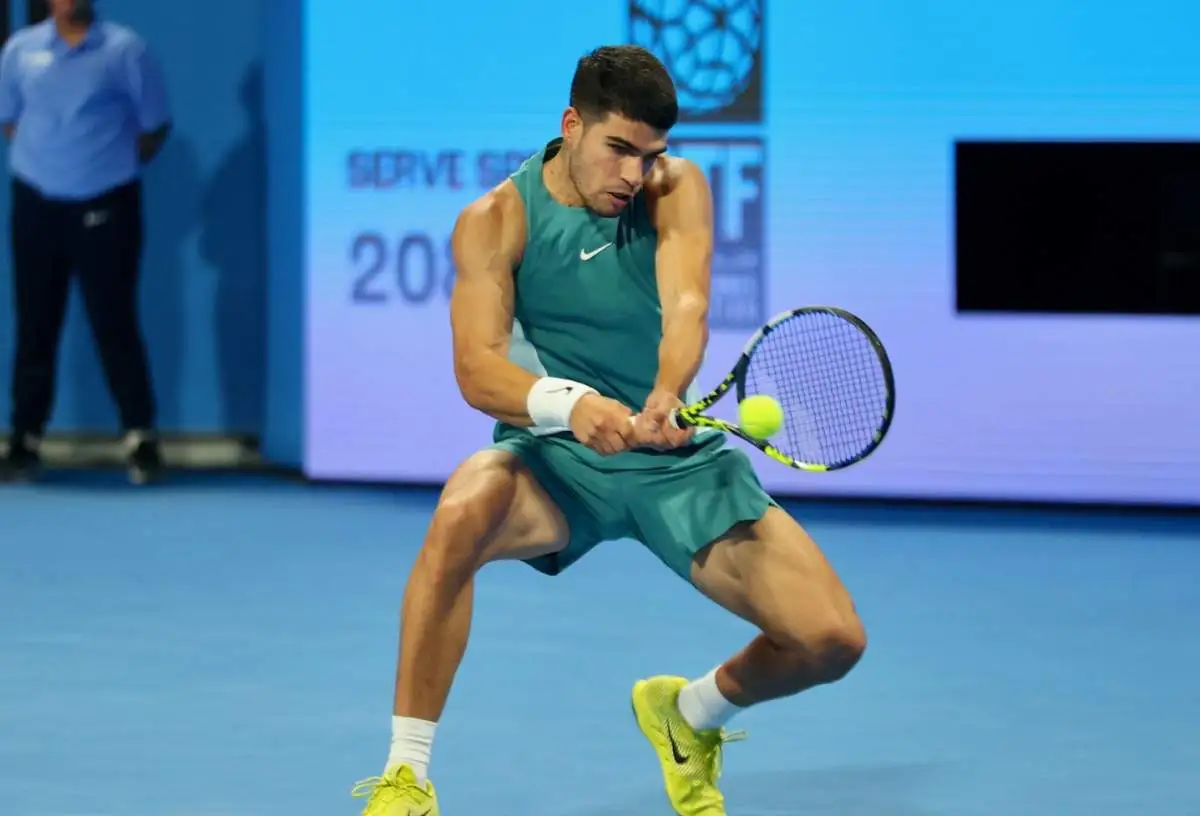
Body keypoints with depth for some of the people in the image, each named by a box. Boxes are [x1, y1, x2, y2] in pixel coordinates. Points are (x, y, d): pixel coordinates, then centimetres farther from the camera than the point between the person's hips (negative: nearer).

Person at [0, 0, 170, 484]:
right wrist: (45, 161, 8)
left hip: (105, 207, -3)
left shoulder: (124, 50, -4)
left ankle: (140, 435, 6)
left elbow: (155, 125, 3)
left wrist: (116, 165, 1)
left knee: (113, 322, -3)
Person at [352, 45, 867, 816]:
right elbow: (478, 370, -17)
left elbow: (687, 305, -21)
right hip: (559, 459, -2)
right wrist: (568, 403, -39)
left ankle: (693, 714, 23)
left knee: (833, 641, -12)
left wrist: (666, 396, -43)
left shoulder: (676, 190, -4)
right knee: (463, 513, -38)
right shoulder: (496, 221, -7)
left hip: (680, 457, 2)